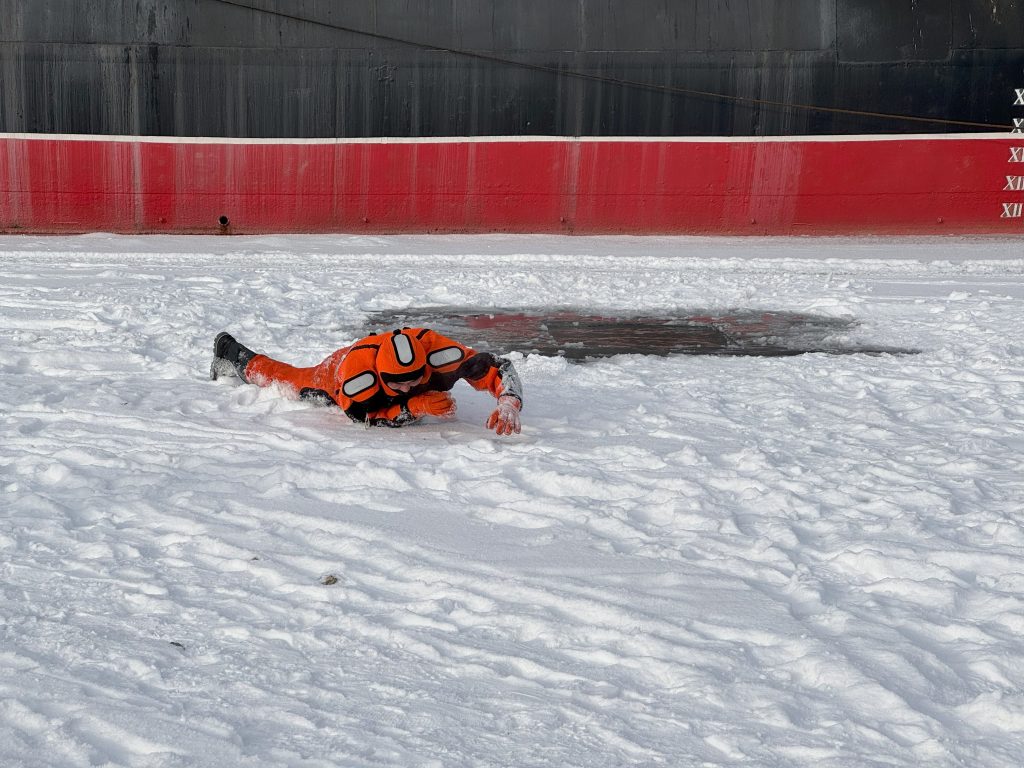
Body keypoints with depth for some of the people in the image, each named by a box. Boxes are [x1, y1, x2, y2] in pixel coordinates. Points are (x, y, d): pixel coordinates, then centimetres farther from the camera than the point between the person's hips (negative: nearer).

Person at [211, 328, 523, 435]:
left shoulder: (434, 349, -48)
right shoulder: (357, 369, -51)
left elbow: (497, 367, -46)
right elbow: (366, 418, -38)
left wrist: (508, 404, -64)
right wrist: (414, 407, -51)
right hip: (334, 370, -2)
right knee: (288, 379, 28)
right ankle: (234, 356, 58)